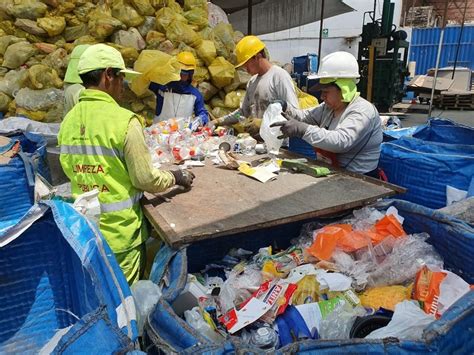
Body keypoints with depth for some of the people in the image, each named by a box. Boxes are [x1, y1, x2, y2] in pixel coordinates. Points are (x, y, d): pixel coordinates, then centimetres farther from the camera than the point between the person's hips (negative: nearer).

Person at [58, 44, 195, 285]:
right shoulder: (123, 120, -20)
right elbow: (145, 179, -15)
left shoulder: (69, 120, -1)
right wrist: (175, 177, 2)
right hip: (119, 231, -5)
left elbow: (69, 170, 10)